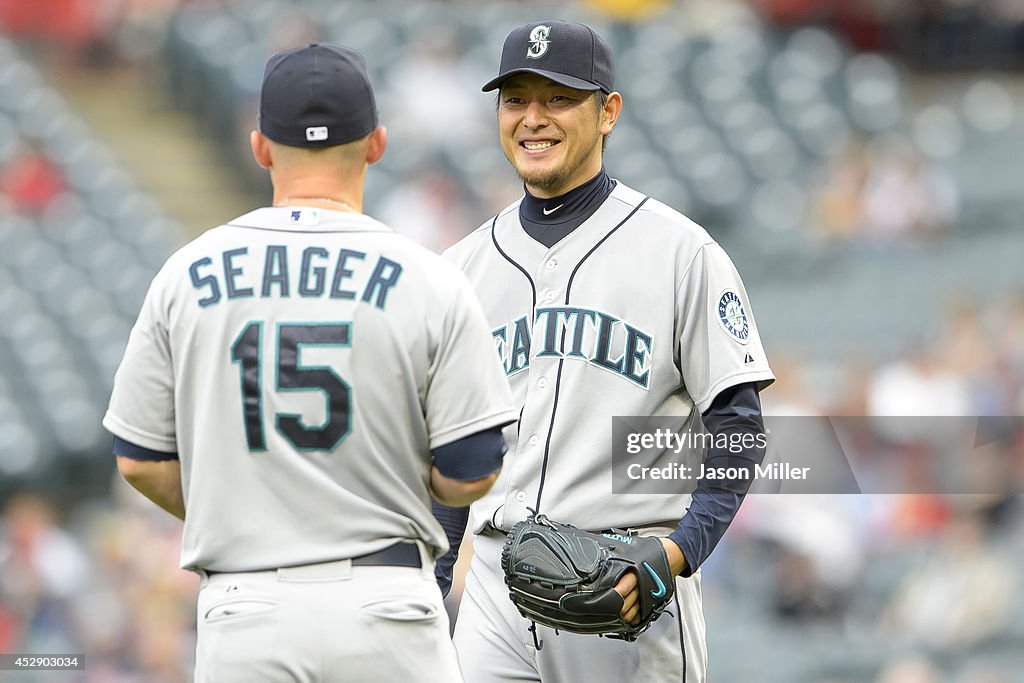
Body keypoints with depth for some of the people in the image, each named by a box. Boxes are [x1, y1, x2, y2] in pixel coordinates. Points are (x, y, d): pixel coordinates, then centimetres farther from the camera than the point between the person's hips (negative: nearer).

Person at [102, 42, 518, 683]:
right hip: (388, 606, -2)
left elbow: (140, 461, 5)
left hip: (242, 608, 2)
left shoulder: (187, 276, 2)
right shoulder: (432, 282, -4)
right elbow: (470, 474, -5)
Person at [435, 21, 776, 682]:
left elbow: (737, 427, -3)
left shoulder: (681, 251, 0)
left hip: (630, 583, -4)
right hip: (495, 587, 4)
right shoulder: (465, 267, 14)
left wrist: (677, 552, -17)